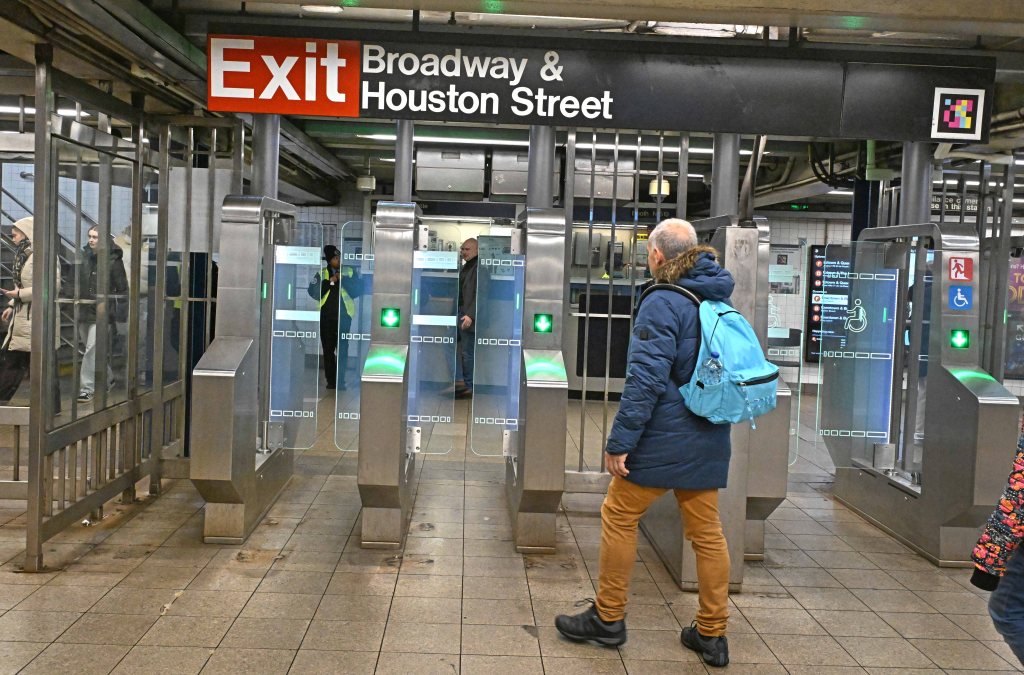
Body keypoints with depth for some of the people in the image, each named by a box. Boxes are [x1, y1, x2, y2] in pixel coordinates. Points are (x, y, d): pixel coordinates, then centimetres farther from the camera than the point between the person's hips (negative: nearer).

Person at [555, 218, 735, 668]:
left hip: (664, 440, -7)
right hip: (709, 441, 8)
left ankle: (608, 618, 18)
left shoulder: (662, 303, -14)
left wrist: (619, 442, -18)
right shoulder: (721, 302, 10)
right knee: (706, 531, 12)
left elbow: (645, 380, -20)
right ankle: (712, 635, 18)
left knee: (618, 517, 8)